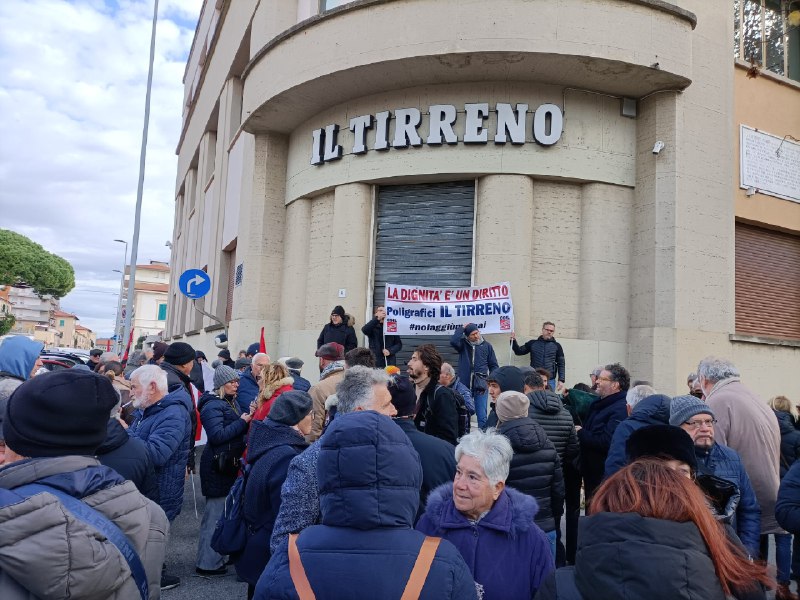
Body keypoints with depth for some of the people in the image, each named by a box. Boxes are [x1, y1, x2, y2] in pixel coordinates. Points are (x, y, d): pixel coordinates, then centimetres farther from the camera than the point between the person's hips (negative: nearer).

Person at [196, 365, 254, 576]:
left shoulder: (232, 402, 14)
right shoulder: (213, 405, -13)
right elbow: (217, 435, -21)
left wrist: (248, 416, 1)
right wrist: (242, 422, -17)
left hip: (230, 464, 9)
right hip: (217, 465, -9)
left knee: (224, 510, 15)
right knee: (215, 513, -4)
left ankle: (215, 556, 26)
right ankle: (207, 564, 5)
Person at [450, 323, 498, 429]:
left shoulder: (487, 345, 6)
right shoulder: (463, 344, 4)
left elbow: (493, 365, 10)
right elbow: (453, 341, -19)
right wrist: (462, 328, -7)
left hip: (481, 386, 0)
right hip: (465, 385, 0)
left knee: (482, 415, 0)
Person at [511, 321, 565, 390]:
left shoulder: (557, 346, 5)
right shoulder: (533, 343, 7)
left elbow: (561, 364, 6)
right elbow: (519, 352, 11)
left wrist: (561, 380, -2)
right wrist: (513, 341, -6)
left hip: (550, 381, 0)